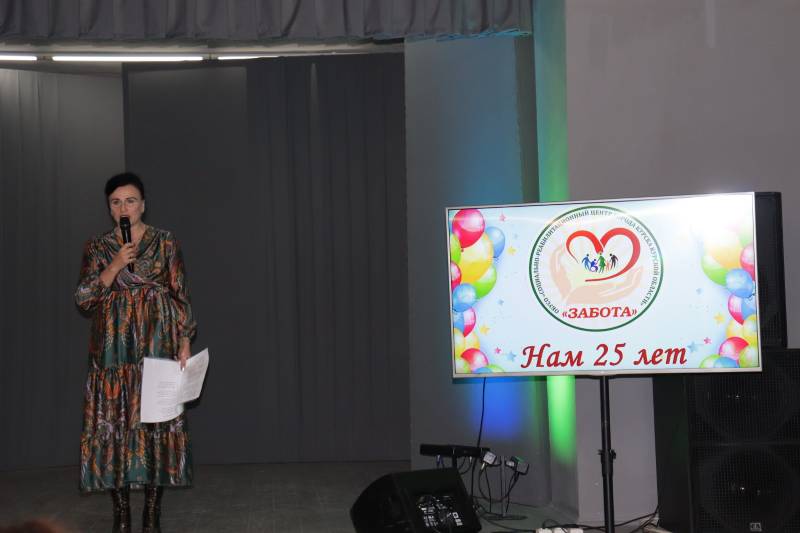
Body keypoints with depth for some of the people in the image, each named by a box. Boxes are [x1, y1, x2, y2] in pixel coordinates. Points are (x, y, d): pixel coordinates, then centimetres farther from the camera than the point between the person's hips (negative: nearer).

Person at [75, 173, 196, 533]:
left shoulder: (165, 243, 5)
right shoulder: (97, 248, 9)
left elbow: (180, 296, 3)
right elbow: (83, 298, 2)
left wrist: (185, 342, -6)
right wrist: (115, 266, -10)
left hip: (157, 346, -1)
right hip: (113, 350, 1)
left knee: (156, 422, -3)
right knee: (114, 424, -2)